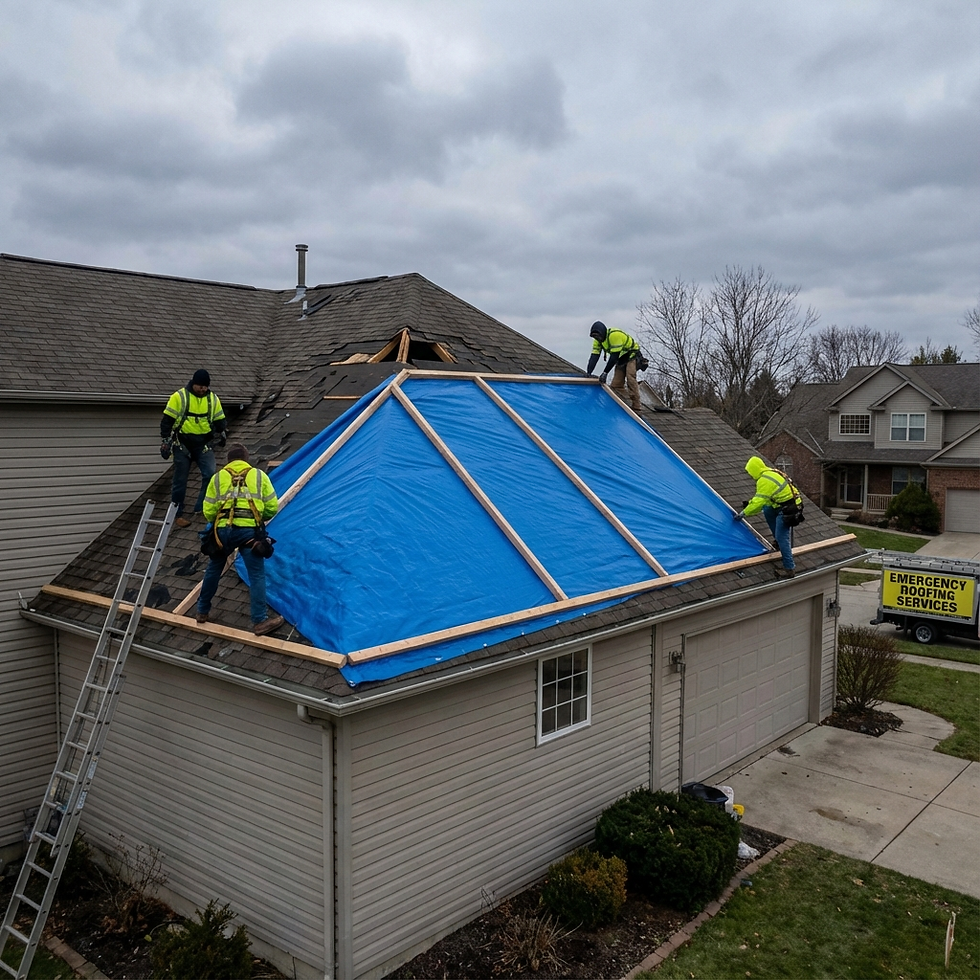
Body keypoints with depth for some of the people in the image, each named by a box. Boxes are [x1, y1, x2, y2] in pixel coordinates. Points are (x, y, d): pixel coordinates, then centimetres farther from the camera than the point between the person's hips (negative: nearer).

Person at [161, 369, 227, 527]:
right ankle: (177, 515, 16)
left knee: (210, 474, -16)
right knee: (180, 481, 4)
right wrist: (166, 441, -7)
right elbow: (167, 421, -5)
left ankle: (201, 508, -4)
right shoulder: (179, 397, -7)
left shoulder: (213, 399, 4)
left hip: (204, 445, 3)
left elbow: (219, 420, 15)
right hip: (183, 445, -2)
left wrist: (222, 433, 0)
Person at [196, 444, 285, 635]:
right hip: (249, 530, -2)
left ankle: (202, 611, 35)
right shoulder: (259, 475, 14)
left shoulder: (217, 478, 15)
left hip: (223, 530, 2)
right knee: (256, 574, 3)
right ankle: (260, 620, 2)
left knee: (214, 570, 21)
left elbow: (208, 511, 9)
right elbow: (272, 507, 10)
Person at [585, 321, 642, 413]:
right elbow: (594, 356, -11)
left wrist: (605, 372, -33)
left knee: (630, 380, -24)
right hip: (620, 359, 9)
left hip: (631, 355, -9)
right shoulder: (598, 340, -6)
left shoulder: (614, 335, -32)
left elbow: (614, 356, -33)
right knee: (616, 384, 1)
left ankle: (636, 409, -28)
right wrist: (589, 372, -23)